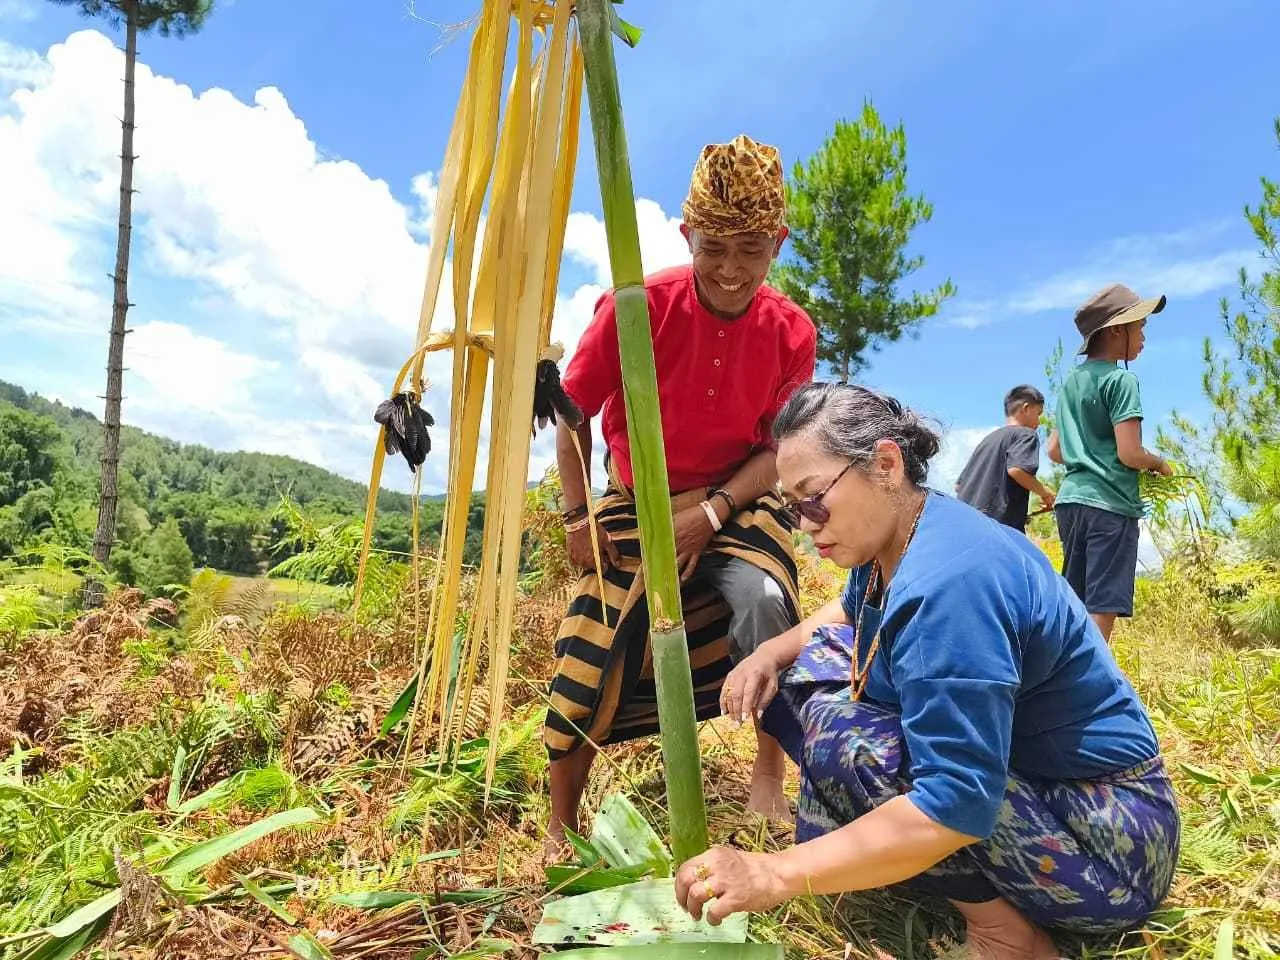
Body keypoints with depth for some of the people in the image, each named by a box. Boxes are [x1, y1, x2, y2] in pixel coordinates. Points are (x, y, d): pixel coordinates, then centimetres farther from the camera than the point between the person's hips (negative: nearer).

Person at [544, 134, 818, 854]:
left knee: (767, 603, -28)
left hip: (737, 501, 1)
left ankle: (770, 780, -4)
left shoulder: (792, 333, -13)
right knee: (591, 658, -4)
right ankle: (561, 827, 19)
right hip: (636, 505, 0)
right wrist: (578, 514, -9)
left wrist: (713, 512, -20)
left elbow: (778, 446, -6)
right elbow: (574, 413, -7)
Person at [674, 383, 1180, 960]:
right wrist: (775, 650, 1)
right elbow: (850, 610, 22)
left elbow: (955, 807, -33)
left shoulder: (948, 582, -31)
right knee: (807, 667, 2)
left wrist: (777, 874, -30)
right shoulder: (892, 542, -2)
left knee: (836, 728, -28)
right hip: (997, 766, 9)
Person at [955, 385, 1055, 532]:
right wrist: (1045, 493, -1)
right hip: (1001, 523, -8)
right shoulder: (1026, 434, 4)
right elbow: (1016, 469, -16)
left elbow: (958, 486, 23)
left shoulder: (988, 438, 25)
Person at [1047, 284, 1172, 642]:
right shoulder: (1120, 379, -8)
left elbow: (1055, 451, 20)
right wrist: (1159, 464, 5)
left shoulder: (1071, 380, 16)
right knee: (1101, 611, -9)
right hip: (1109, 504, -8)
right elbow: (1129, 454, -14)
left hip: (1071, 499, 8)